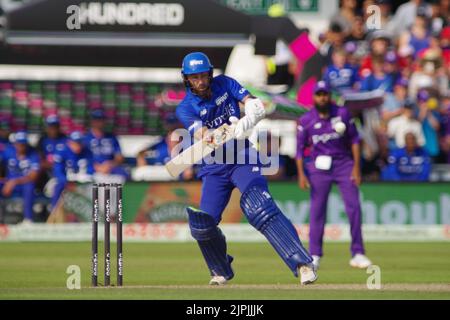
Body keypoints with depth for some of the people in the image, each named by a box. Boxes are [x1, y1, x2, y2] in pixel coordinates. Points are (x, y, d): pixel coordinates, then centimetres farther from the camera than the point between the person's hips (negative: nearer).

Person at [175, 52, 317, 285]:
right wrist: (208, 137, -50)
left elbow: (256, 107, -13)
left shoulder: (224, 84, -2)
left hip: (242, 160, -2)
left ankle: (302, 264, -33)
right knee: (201, 226, -6)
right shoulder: (185, 108, -6)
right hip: (214, 168, 2)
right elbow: (200, 133, -26)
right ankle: (221, 271, 24)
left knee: (260, 209, -25)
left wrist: (243, 124, -34)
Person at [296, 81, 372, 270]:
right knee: (317, 210, -3)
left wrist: (356, 167, -4)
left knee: (354, 207, -6)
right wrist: (301, 174, -8)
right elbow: (300, 148, 3)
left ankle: (357, 253, 0)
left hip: (344, 164, 1)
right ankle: (314, 255, 5)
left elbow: (354, 140, 4)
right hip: (319, 167, -1)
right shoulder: (306, 120, -1)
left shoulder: (342, 114, 0)